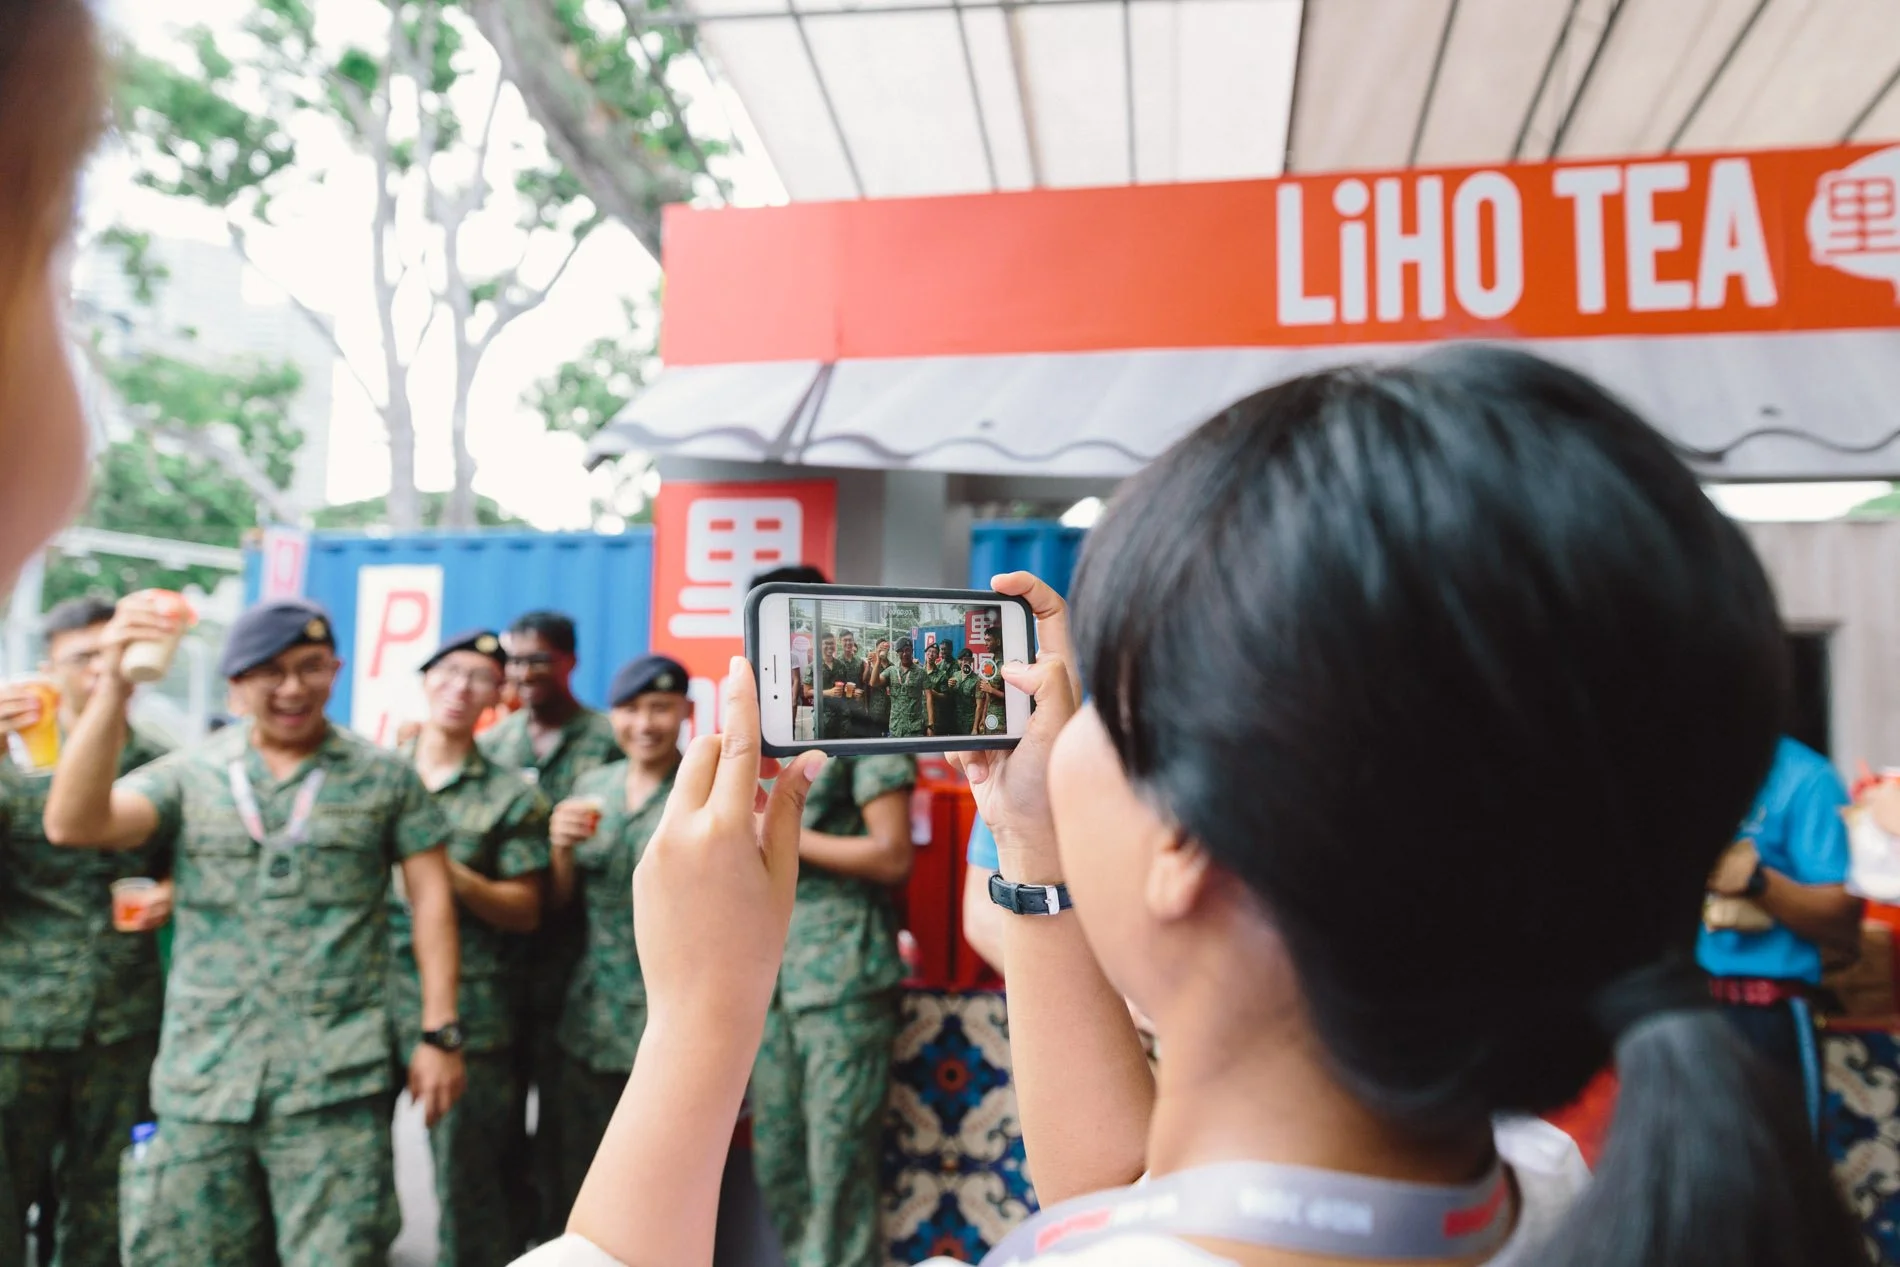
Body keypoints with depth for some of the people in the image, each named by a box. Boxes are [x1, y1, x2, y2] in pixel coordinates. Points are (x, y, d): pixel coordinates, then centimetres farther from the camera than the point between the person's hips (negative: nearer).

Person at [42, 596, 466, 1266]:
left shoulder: (386, 778, 4)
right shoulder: (187, 776, 5)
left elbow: (431, 900, 3)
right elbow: (72, 825, -11)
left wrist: (440, 1034, -2)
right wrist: (114, 688, -20)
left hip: (335, 1084, -2)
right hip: (201, 1080, 2)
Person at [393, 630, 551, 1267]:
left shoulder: (511, 796, 0)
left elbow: (527, 910, -3)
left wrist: (454, 876, -17)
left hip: (464, 1010, -3)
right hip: (370, 994, 3)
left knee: (467, 1176, 6)